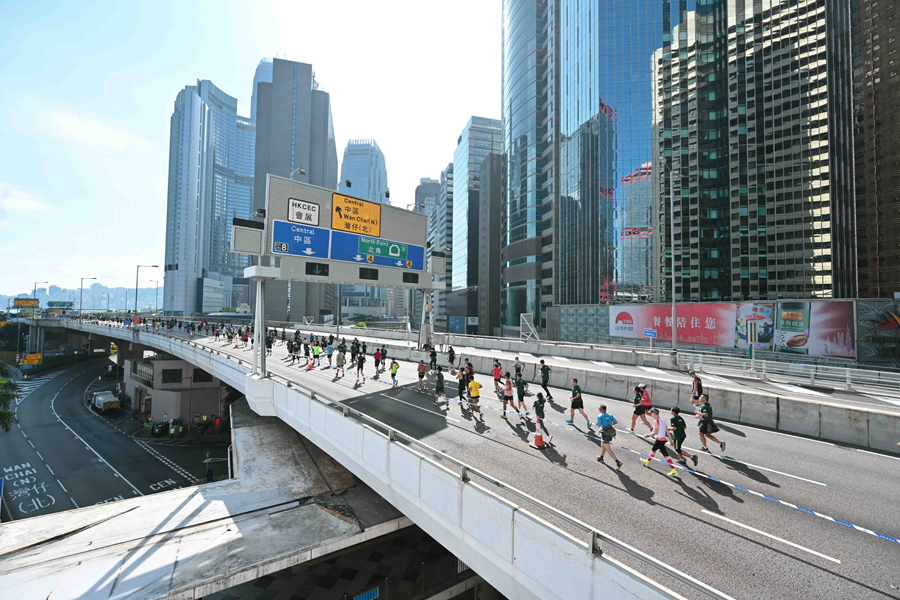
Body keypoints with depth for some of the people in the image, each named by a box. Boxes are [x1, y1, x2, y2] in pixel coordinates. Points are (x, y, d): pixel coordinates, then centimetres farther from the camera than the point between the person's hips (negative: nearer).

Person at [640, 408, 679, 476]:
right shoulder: (663, 420, 10)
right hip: (664, 439, 10)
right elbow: (667, 431, 11)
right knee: (653, 450, 20)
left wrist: (648, 435, -10)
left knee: (666, 455, -1)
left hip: (659, 440, -10)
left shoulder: (656, 421, -16)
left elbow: (655, 432, -21)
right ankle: (647, 462, 34)